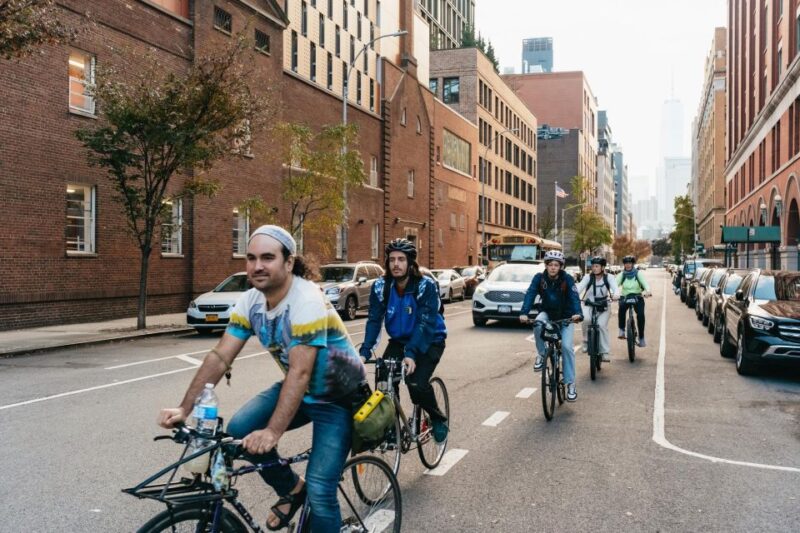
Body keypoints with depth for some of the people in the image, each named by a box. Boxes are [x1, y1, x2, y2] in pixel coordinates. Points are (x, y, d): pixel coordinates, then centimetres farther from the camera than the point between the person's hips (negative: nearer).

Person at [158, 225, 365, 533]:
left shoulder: (306, 302, -29)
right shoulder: (250, 302, -8)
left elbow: (300, 372, -34)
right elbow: (219, 357, -9)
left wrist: (273, 432, -41)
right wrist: (184, 409, -17)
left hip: (337, 398, -6)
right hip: (297, 389, 7)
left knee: (319, 493, -15)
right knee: (240, 431, -13)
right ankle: (291, 489, 10)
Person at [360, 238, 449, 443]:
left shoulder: (426, 286, -22)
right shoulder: (381, 286, -11)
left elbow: (425, 323, -29)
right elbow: (374, 320, -15)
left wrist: (411, 353, -41)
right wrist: (365, 352, -28)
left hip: (429, 341, -4)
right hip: (398, 341, 4)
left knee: (416, 384, -24)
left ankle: (438, 419, 5)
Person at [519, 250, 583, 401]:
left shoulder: (567, 279, -16)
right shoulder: (539, 278, -13)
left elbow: (574, 297, -27)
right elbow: (530, 294, -24)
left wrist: (578, 313, -48)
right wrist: (524, 313, -41)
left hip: (565, 317, -1)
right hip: (547, 314, 1)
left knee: (566, 347, -17)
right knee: (538, 323, -34)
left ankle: (571, 384, -4)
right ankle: (541, 355, -12)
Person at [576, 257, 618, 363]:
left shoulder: (608, 278, -4)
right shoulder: (588, 277, -5)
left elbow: (615, 287, -20)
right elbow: (580, 287, -20)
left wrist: (615, 294, -44)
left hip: (604, 306, 0)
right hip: (589, 305, 0)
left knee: (602, 325, -19)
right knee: (586, 319, -30)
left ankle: (605, 352, -8)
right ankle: (586, 342, -7)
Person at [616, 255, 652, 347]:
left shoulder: (637, 273, -1)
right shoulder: (622, 274, 1)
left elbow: (644, 283, -14)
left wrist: (647, 290, -37)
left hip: (637, 297, 0)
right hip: (625, 297, 0)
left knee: (641, 314, -21)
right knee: (622, 307, -34)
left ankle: (641, 337, -5)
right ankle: (621, 329, -23)